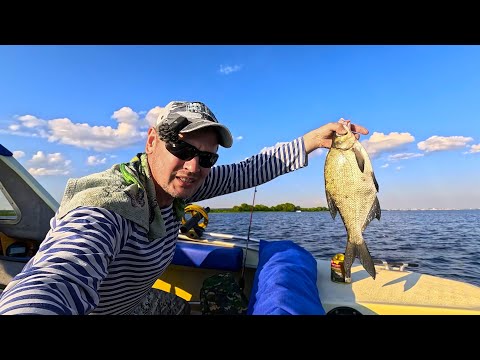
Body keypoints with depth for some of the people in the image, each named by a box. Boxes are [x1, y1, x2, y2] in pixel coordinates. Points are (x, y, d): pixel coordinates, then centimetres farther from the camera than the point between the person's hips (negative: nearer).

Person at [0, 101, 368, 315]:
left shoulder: (175, 183, -14)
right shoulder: (107, 206, -36)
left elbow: (248, 171, -10)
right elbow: (47, 286, -51)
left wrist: (313, 139, -13)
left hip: (125, 307, 7)